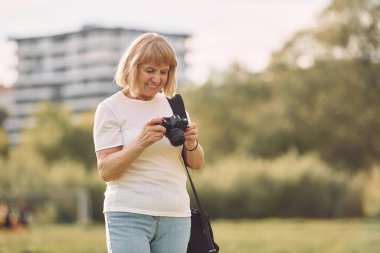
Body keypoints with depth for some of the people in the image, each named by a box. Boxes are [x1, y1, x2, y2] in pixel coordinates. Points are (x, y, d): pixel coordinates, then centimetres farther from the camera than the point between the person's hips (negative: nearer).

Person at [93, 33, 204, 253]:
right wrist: (141, 142, -23)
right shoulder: (111, 108, -2)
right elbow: (106, 171, -9)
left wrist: (191, 143, -9)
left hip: (176, 217, 5)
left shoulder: (173, 105, 12)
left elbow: (197, 163, 13)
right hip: (129, 217, -4)